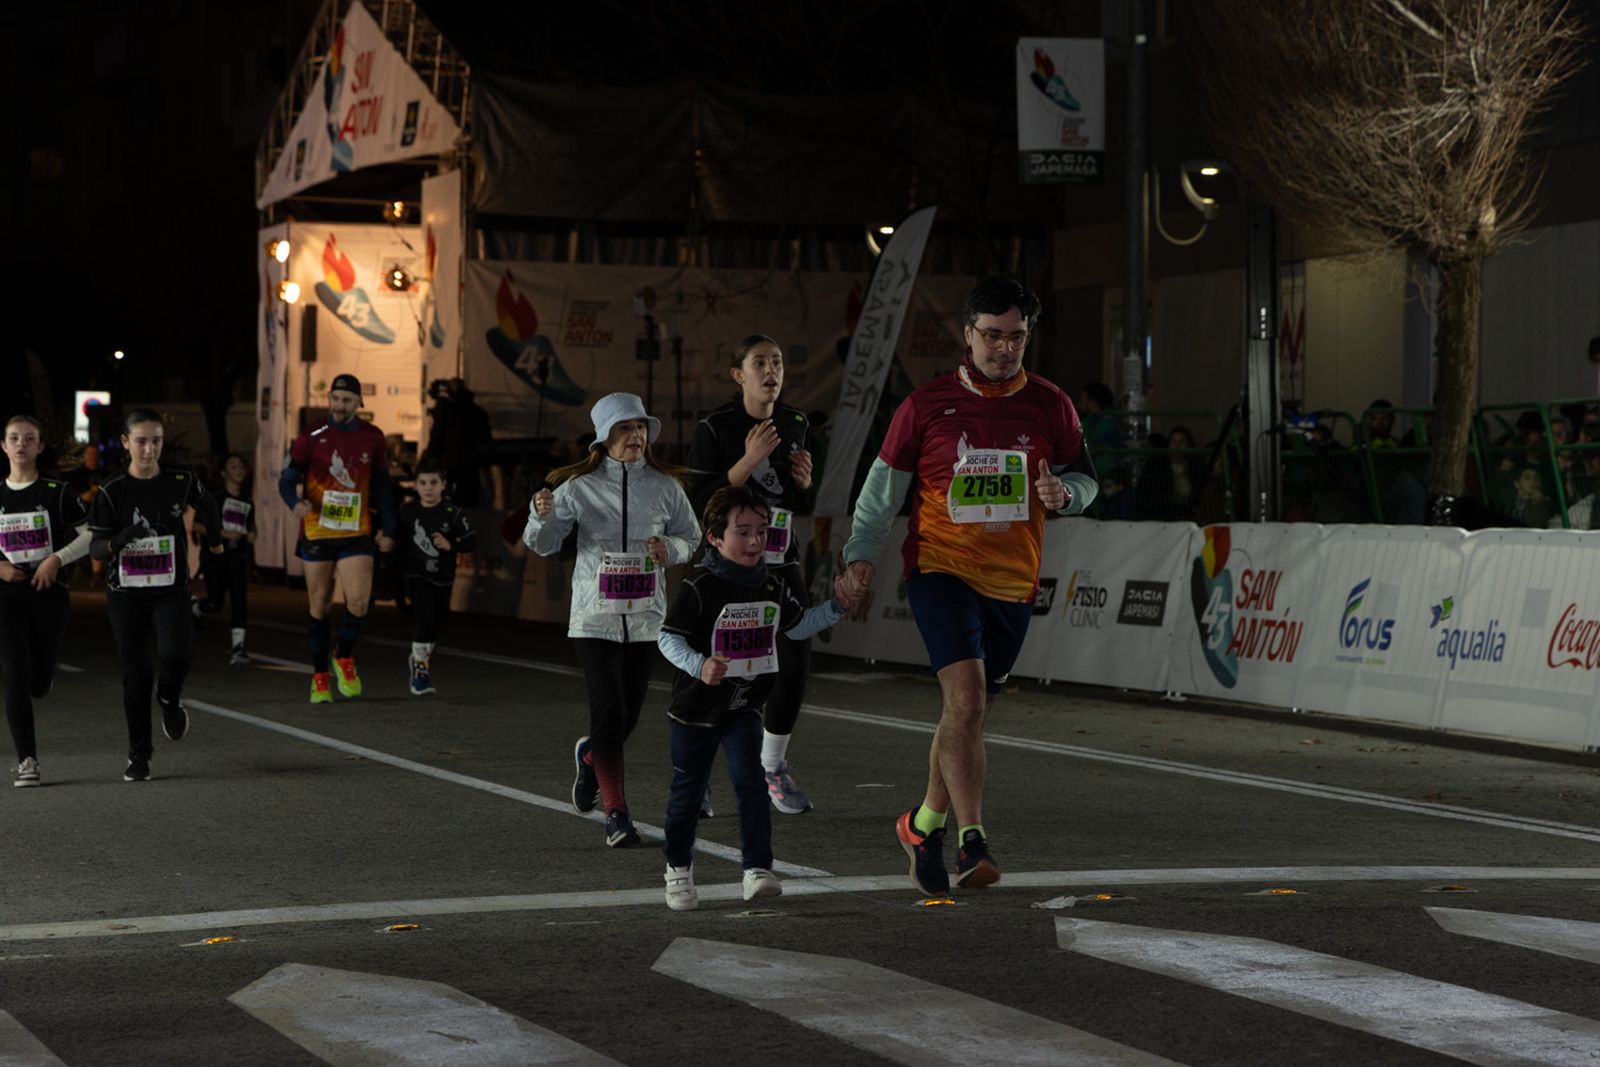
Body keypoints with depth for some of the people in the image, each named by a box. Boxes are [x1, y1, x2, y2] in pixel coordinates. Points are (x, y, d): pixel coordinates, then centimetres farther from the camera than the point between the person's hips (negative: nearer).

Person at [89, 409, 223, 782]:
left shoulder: (180, 482, -4)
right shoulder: (112, 491, -8)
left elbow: (207, 504, 19)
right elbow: (95, 547, -9)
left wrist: (214, 541, 30)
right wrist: (117, 541, -30)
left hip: (171, 588, 0)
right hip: (126, 593, 0)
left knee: (176, 653, -24)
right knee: (136, 674, 1)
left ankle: (170, 697, 12)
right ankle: (138, 755, 16)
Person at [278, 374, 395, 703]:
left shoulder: (373, 438, 3)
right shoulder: (311, 438, -4)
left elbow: (381, 486, 12)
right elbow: (286, 479, -4)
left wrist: (388, 528, 8)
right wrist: (296, 502, -26)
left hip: (356, 533, 1)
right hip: (317, 532, -1)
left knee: (359, 600, -14)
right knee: (319, 605, 6)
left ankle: (344, 658, 12)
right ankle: (320, 676, 19)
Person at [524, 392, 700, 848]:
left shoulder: (664, 486, 2)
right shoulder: (580, 486, -4)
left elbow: (691, 538, 13)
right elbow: (544, 545, 1)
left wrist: (670, 548, -9)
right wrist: (542, 516, -20)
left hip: (646, 616, 3)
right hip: (595, 617, -3)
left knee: (627, 717, 10)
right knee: (609, 713, -10)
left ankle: (590, 756, 45)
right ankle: (617, 813, -1)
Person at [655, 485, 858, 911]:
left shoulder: (774, 583, 2)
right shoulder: (699, 588, -17)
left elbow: (795, 626, 17)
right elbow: (668, 638, -17)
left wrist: (837, 607, 5)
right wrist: (699, 665, -34)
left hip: (744, 706, 3)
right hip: (697, 706, -3)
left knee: (750, 780, -12)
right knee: (687, 790, 8)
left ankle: (757, 869, -11)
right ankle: (678, 869, 26)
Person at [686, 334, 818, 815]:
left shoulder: (794, 425, 9)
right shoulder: (715, 428, -9)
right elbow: (700, 502, -16)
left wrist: (804, 482, -4)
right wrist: (748, 460, -23)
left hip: (781, 560, 5)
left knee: (796, 657, -3)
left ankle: (773, 767, 14)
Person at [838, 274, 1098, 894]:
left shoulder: (1050, 407, 5)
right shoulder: (926, 406, -1)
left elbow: (1084, 480, 13)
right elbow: (884, 483, 6)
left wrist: (1062, 493, -10)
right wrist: (861, 552, -3)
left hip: (1013, 581, 4)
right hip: (940, 569, -3)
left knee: (969, 712, 12)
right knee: (966, 697, -22)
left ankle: (924, 825, 32)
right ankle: (971, 842, -25)